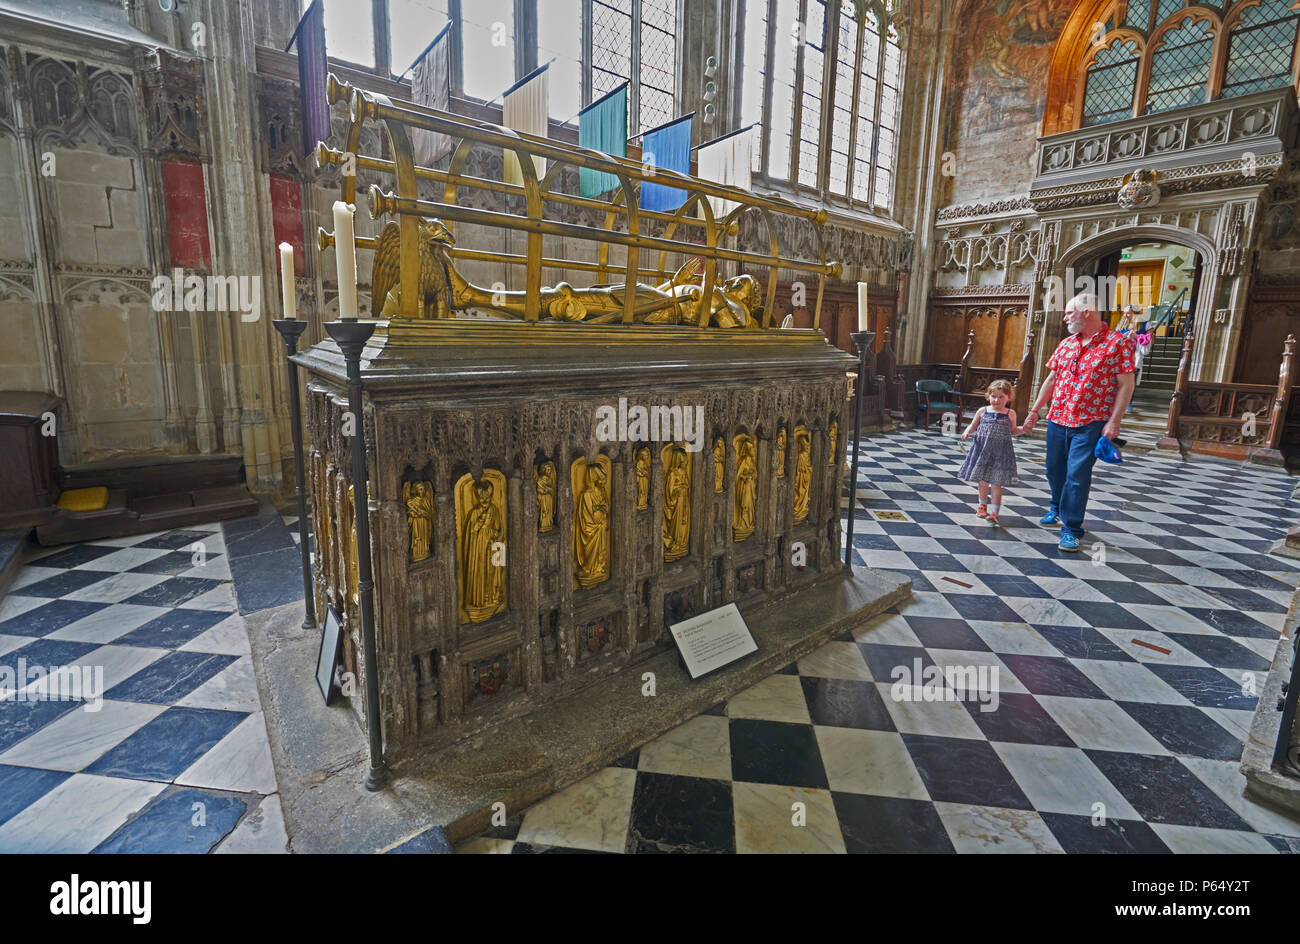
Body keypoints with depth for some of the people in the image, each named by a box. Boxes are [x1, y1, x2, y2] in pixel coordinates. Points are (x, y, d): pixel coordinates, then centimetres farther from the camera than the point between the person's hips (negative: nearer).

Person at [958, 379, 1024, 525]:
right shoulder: (983, 411, 3)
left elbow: (1013, 431, 16)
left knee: (996, 483, -4)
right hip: (982, 450, 2)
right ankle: (982, 505, 32)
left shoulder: (1010, 414, 3)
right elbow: (973, 425, 13)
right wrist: (967, 432, -7)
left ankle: (994, 512, 0)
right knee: (983, 481, 11)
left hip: (1000, 453, -2)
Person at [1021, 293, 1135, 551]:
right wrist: (1034, 411, 15)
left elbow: (1126, 385, -8)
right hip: (1057, 420, 6)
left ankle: (1071, 528, 1)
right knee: (1055, 470, 15)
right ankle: (1057, 509, 37)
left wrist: (1114, 421, -14)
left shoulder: (1117, 343, -6)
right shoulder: (1066, 344, 11)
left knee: (1077, 475, -8)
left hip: (1089, 423, -5)